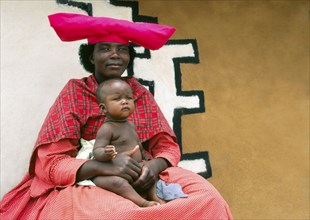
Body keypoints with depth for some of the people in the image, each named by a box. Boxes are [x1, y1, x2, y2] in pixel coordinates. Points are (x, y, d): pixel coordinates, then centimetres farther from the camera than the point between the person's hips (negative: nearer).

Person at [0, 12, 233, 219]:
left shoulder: (141, 93, 8)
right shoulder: (74, 92, -3)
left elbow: (167, 145, 5)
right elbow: (49, 162, -11)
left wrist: (155, 165, -20)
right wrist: (106, 166, -27)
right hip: (86, 182, -4)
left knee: (208, 197, -18)